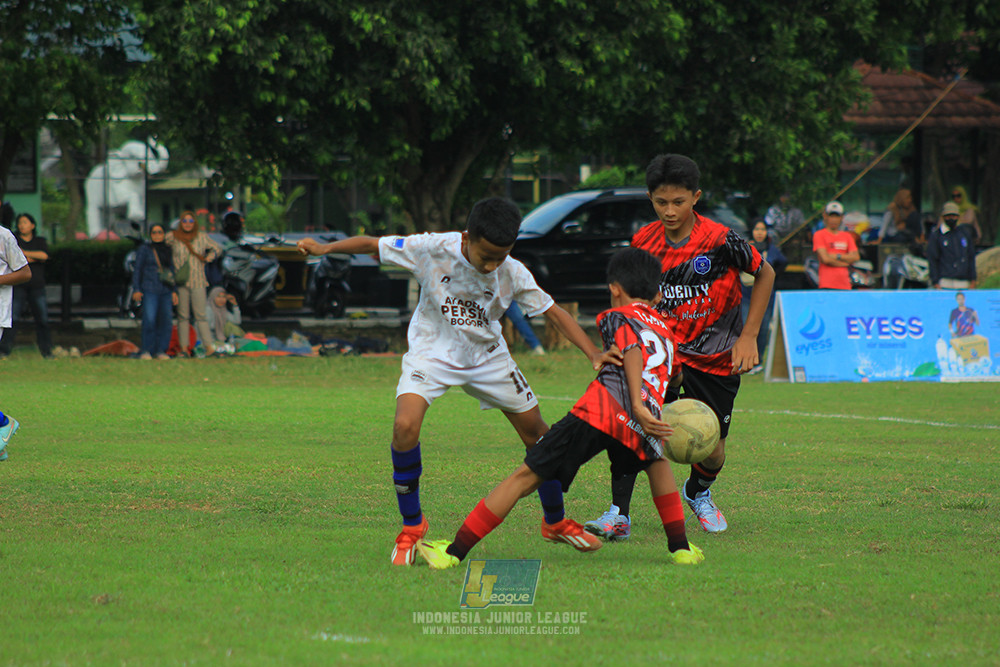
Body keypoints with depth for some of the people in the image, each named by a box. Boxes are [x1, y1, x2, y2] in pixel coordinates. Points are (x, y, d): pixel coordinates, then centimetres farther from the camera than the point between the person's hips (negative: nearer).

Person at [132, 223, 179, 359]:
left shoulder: (168, 251, 14)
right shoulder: (144, 249, 3)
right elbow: (137, 270, 2)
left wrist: (174, 291, 12)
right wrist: (136, 290, -6)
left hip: (166, 291, 4)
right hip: (149, 290, -4)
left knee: (166, 321, -2)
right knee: (149, 320, -14)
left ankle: (160, 351, 5)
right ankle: (145, 351, -7)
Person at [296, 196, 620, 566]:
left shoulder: (513, 274, -19)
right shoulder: (432, 250, -25)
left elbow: (553, 312, -11)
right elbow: (372, 245, -13)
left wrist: (594, 354, -22)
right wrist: (326, 248, -23)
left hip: (487, 356, 3)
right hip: (432, 352, -3)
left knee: (536, 431, 4)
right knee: (405, 426, -26)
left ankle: (555, 521, 29)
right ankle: (412, 526, -5)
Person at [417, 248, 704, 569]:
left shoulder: (616, 317, 20)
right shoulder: (666, 331, 35)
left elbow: (631, 352, 0)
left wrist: (637, 405, -12)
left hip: (600, 409, -3)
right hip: (638, 428, 3)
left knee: (526, 476, 2)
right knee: (657, 461, 38)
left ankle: (455, 552, -2)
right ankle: (680, 547, 27)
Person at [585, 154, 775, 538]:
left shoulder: (721, 241, -16)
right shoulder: (643, 243, -6)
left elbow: (765, 274, 0)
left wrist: (748, 336, -4)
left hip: (717, 358, -1)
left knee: (710, 451, 6)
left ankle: (698, 492, 44)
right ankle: (619, 515, -20)